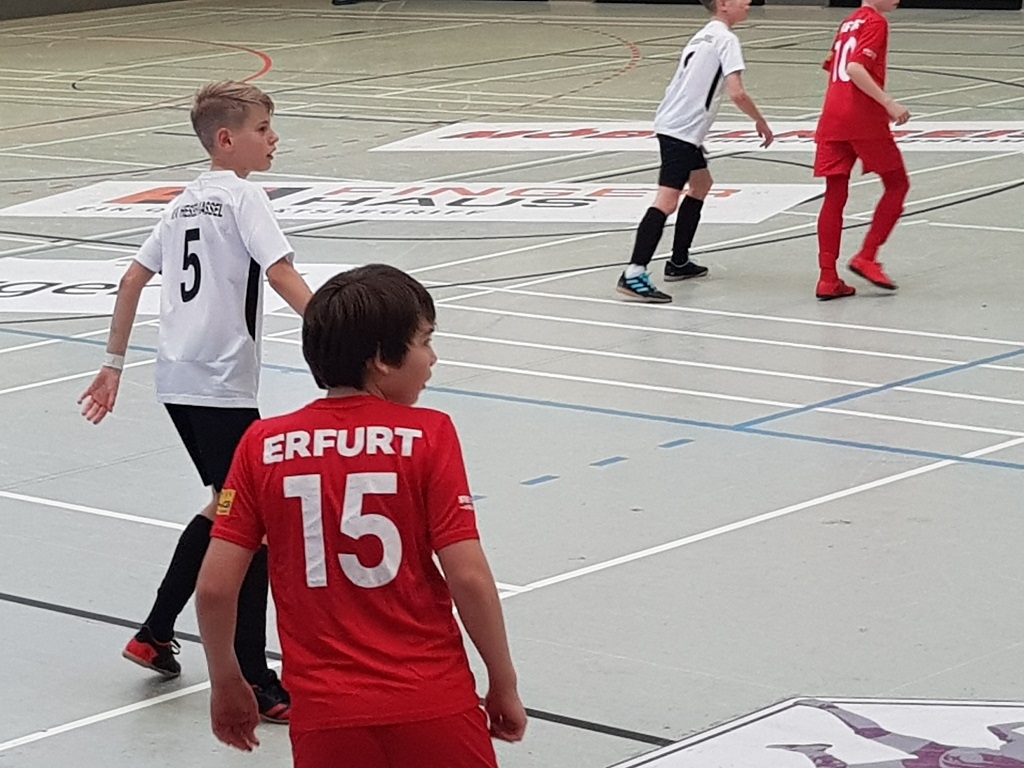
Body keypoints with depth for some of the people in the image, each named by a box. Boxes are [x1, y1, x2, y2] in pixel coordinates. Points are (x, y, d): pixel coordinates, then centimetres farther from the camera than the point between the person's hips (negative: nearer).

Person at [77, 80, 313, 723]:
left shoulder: (186, 202, 16)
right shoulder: (243, 196, -8)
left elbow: (133, 280, 19)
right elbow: (283, 276, -21)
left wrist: (113, 367, 24)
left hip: (179, 382, 9)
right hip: (221, 387, -9)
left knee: (225, 507, 23)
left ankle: (156, 635, 26)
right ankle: (257, 685, -2)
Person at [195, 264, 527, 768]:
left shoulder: (263, 445, 2)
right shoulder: (429, 435, -5)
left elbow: (214, 586, 0)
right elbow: (468, 577, -9)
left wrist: (226, 684, 15)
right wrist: (504, 684, 3)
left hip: (324, 714, 2)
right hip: (433, 704, -2)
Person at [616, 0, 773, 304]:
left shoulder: (704, 36, 19)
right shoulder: (726, 39, -9)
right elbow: (737, 93, -18)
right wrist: (760, 122, -4)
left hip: (672, 122, 10)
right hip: (682, 131, -10)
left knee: (701, 185, 27)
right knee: (667, 200, -17)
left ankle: (679, 262, 31)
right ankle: (633, 274, -26)